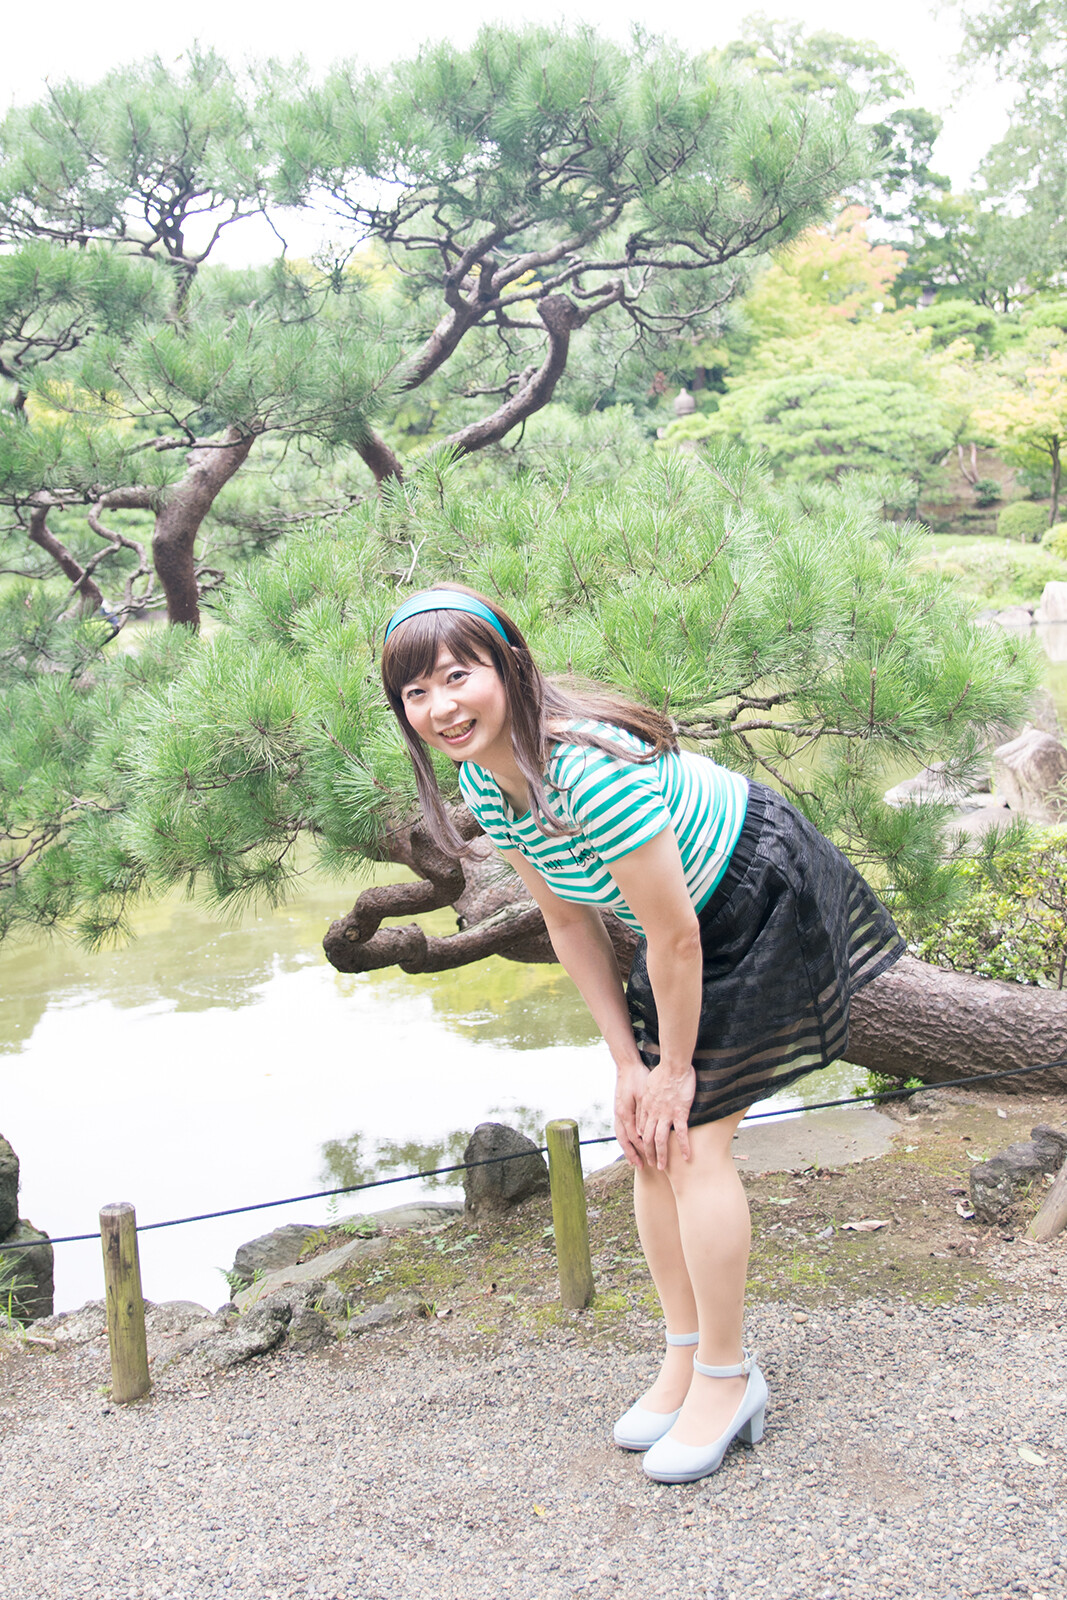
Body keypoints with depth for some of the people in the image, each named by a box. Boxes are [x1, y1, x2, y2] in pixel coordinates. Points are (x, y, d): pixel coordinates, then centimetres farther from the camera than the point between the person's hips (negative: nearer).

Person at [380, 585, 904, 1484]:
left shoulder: (591, 768, -36)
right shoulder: (484, 782, -10)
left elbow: (674, 937, -28)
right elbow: (570, 925, 0)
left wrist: (675, 1067, -14)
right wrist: (627, 1063, 0)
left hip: (763, 905, -8)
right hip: (688, 917, 8)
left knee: (691, 1138, -7)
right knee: (645, 1136, 9)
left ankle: (727, 1378, 10)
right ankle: (686, 1355, 24)